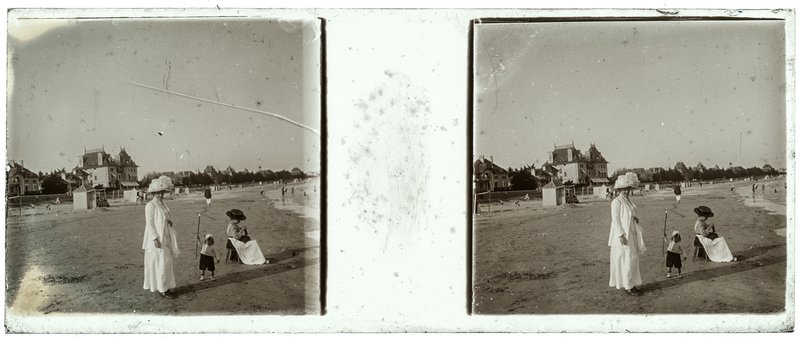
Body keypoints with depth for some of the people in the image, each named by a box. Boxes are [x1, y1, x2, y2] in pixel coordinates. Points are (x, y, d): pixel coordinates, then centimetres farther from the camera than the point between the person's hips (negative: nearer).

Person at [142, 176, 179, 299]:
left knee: (166, 263, 11)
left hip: (165, 239, 9)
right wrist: (155, 238, -22)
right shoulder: (150, 205, -12)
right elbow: (149, 223, -16)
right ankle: (162, 289, -2)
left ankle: (163, 287, 18)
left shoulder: (162, 204, 13)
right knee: (160, 263, -7)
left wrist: (169, 222, -1)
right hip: (156, 239, -8)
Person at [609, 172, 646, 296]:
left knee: (632, 260, 11)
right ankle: (627, 287, -1)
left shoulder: (628, 201, 13)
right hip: (623, 236, -9)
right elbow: (615, 219, -17)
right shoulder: (616, 202, -13)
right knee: (627, 260, -7)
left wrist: (636, 219, 1)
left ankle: (631, 285, 19)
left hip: (631, 235, 9)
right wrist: (621, 235, -23)